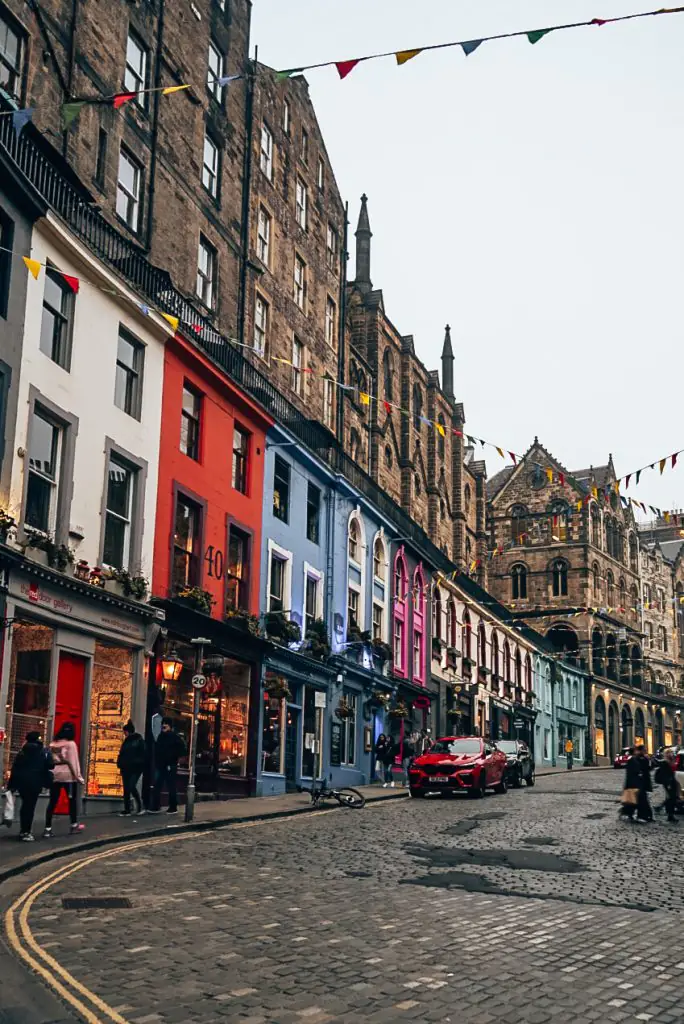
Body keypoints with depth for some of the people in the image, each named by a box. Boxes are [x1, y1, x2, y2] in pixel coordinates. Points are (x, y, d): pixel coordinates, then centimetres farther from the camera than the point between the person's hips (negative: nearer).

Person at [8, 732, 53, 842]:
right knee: (30, 806, -3)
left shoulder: (22, 752, 13)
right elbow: (50, 765, -6)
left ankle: (23, 830, 23)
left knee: (25, 805, 18)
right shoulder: (44, 751, -1)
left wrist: (12, 784, 11)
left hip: (22, 781, 5)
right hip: (35, 782, -5)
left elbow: (14, 768, 10)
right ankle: (26, 832, -5)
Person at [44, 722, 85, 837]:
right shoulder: (71, 744, -7)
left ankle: (48, 828, 0)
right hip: (68, 775, -4)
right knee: (73, 800, 12)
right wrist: (78, 776, -7)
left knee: (52, 802, 4)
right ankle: (74, 825, 20)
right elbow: (73, 761, -11)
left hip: (54, 775, 4)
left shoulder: (53, 744, 8)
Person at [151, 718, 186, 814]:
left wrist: (175, 758, -11)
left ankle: (173, 808, 7)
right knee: (157, 786, 5)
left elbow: (182, 749, -11)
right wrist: (156, 761, 12)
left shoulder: (175, 737, -8)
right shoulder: (161, 736, 12)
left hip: (170, 766, -7)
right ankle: (155, 807, 10)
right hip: (160, 765, 7)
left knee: (171, 787, 0)